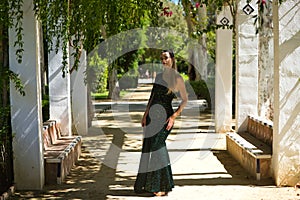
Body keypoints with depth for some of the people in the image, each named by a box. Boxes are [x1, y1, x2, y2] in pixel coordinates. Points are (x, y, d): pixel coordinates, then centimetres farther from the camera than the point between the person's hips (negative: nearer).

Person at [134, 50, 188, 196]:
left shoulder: (177, 78, -2)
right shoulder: (158, 76, 15)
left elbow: (185, 100, -1)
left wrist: (174, 116, -11)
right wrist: (145, 114, 9)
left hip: (165, 116, -6)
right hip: (152, 115, 6)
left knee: (156, 147, -14)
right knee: (148, 147, 5)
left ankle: (162, 186, -5)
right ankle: (150, 183, 16)